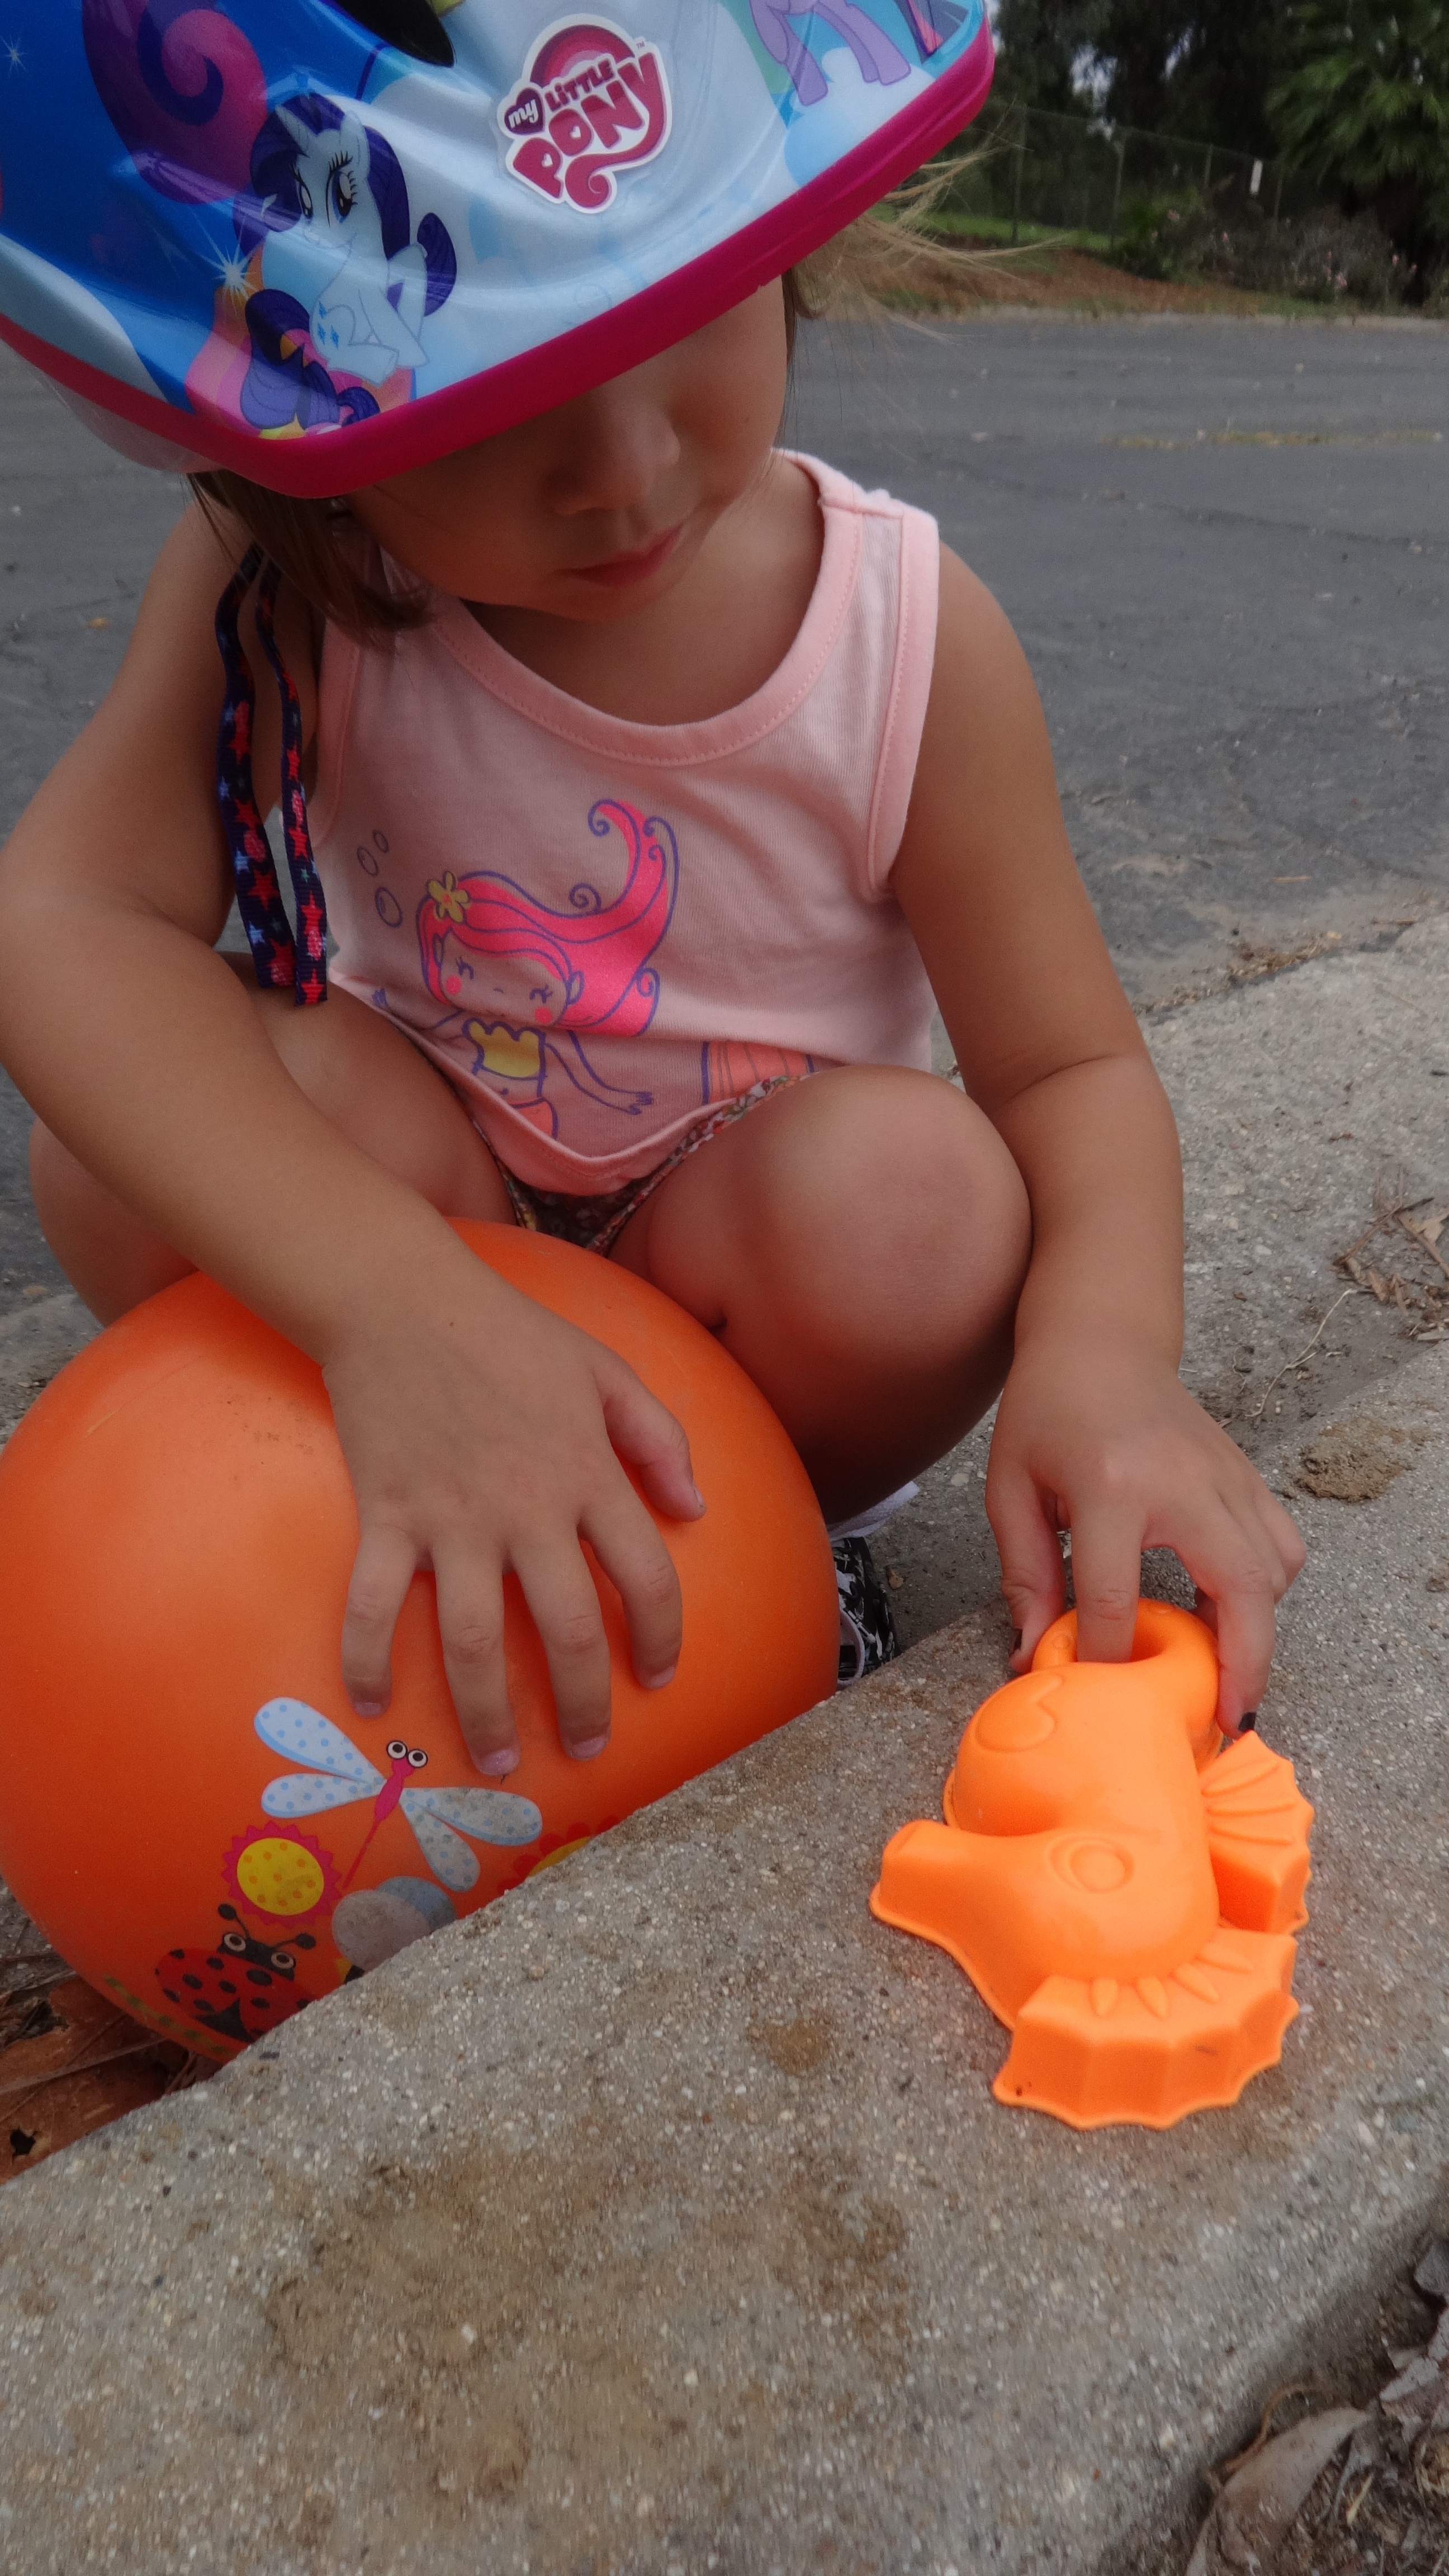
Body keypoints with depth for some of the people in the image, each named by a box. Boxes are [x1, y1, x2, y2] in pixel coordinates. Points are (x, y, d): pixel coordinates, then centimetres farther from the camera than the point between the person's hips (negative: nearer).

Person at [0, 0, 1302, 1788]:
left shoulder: (906, 634, -19)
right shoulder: (278, 595, -18)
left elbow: (1073, 1065, -15)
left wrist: (1107, 1348, -37)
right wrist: (396, 1303, -47)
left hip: (733, 1242, 0)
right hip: (427, 1218, 1)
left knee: (912, 1191, -33)